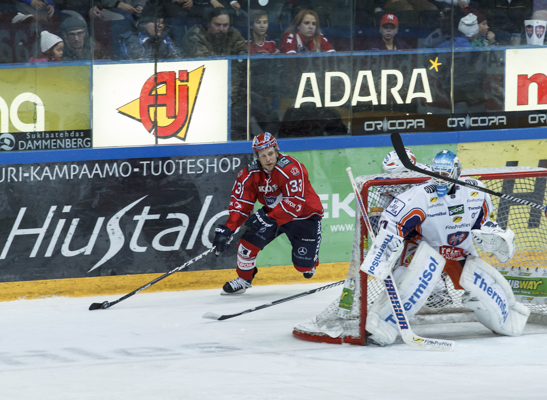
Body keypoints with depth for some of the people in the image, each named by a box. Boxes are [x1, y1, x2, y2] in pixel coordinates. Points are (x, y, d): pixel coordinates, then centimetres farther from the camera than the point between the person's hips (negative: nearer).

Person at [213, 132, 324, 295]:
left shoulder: (291, 168, -31)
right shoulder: (250, 173, -13)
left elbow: (295, 203, -36)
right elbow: (240, 203, -12)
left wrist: (269, 219, -42)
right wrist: (227, 229, -25)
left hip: (304, 215, -4)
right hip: (273, 213, 4)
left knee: (304, 265, -6)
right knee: (248, 241, -12)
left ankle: (308, 264, 33)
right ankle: (243, 279, 13)